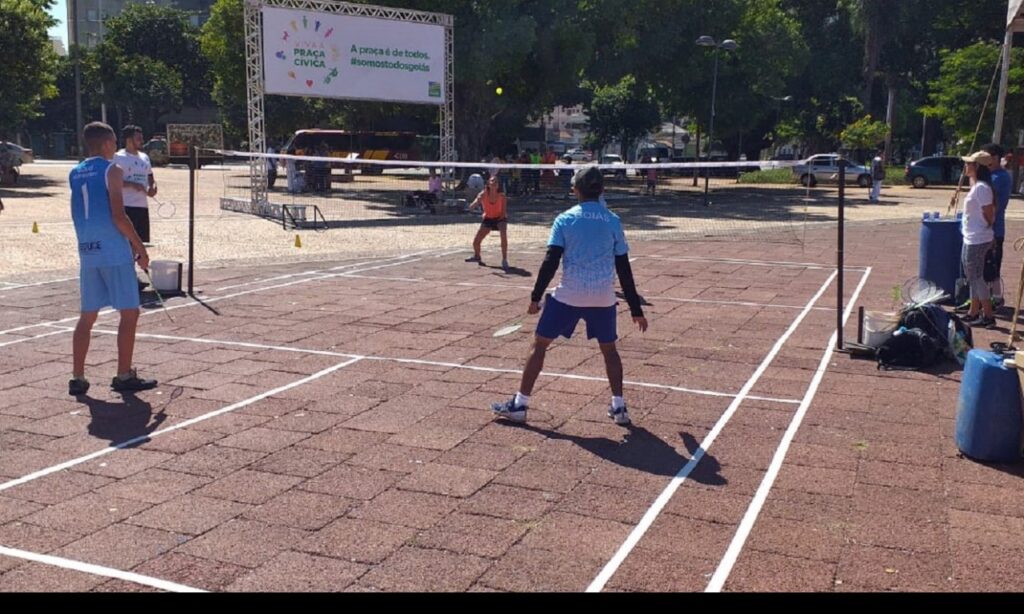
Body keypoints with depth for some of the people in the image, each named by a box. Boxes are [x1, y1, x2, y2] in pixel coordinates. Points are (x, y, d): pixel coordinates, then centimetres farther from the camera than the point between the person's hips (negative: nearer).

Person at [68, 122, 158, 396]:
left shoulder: (75, 174, 14)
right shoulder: (112, 170, -7)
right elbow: (119, 216, -15)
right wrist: (140, 247, -8)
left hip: (87, 251, 7)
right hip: (114, 252, -7)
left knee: (87, 316, 11)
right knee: (129, 313, 2)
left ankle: (77, 378, 10)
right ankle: (124, 376, 4)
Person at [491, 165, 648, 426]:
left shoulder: (565, 220, -1)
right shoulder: (613, 222, 4)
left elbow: (550, 262, -7)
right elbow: (624, 270, 5)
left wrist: (536, 296, 0)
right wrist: (636, 310, 10)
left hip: (569, 294, -2)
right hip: (603, 297, 2)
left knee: (539, 344, 9)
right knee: (609, 348, 21)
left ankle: (519, 404, 10)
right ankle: (619, 406, 18)